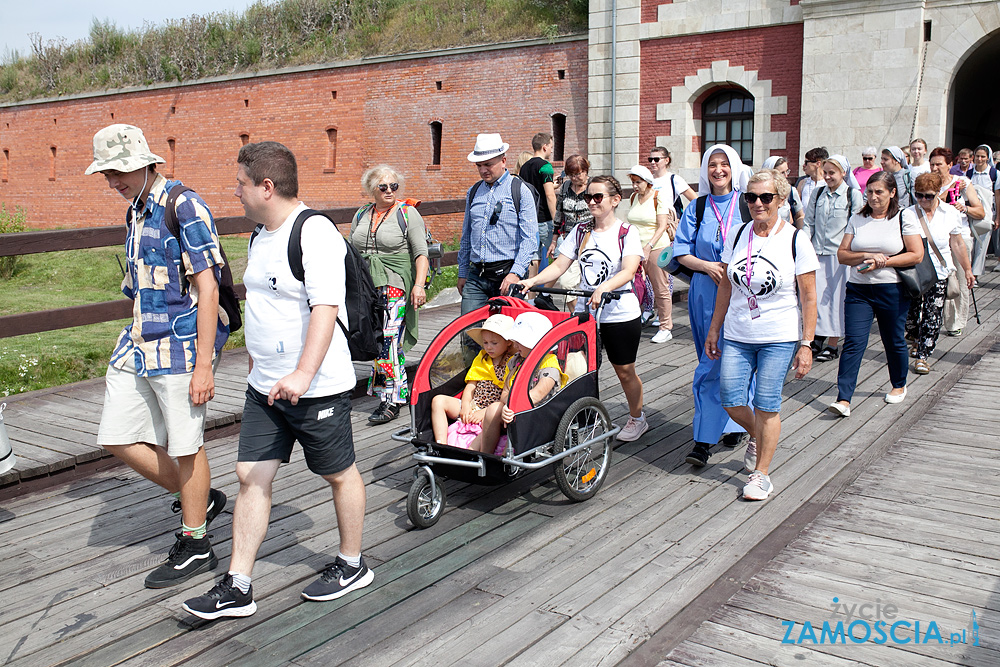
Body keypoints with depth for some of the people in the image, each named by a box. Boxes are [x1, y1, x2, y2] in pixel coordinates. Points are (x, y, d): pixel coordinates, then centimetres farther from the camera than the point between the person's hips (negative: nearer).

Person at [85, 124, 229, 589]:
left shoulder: (185, 207, -13)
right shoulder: (136, 211, 14)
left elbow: (207, 290, -17)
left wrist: (203, 365, -19)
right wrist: (127, 351, 23)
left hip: (181, 345, -9)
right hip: (139, 343, 9)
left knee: (185, 446, 2)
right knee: (118, 438, 9)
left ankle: (195, 546, 18)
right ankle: (198, 499, 27)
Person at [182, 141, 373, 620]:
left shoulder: (315, 233, -17)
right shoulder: (261, 237, 12)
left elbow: (325, 307, -28)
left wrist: (303, 373, -37)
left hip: (317, 386, -9)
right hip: (265, 385, 9)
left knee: (339, 474, 9)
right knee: (251, 476, 6)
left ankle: (352, 565, 28)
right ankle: (238, 588, 13)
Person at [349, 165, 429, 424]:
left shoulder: (407, 213, 0)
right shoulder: (361, 215, 15)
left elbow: (421, 253, -5)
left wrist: (419, 284, -15)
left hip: (396, 285, -6)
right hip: (365, 286, 6)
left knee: (388, 340, -12)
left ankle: (391, 401, -7)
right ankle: (401, 390, 16)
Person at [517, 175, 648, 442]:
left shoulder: (627, 233, -6)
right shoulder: (580, 232, 8)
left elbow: (628, 271, -21)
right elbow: (559, 265, 2)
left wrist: (604, 288, -39)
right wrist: (531, 281, -14)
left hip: (620, 313, -4)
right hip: (585, 311, 4)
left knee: (624, 371, 8)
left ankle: (637, 418, 30)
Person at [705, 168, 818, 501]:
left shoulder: (796, 241, -6)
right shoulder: (736, 235, 5)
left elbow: (808, 299, -5)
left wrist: (806, 345, -9)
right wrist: (714, 330, 11)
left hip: (780, 339, -4)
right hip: (737, 336, 4)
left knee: (766, 405, -2)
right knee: (732, 400, -2)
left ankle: (762, 473, 15)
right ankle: (757, 437, 32)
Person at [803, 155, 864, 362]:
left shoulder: (854, 195, -2)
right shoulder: (818, 193, 11)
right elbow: (809, 222, 14)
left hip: (839, 254, -4)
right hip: (817, 252, 4)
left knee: (836, 296, 0)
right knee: (816, 295, 2)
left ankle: (832, 344, 8)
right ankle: (817, 339, 15)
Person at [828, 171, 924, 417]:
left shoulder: (905, 217, -1)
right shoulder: (857, 219, 7)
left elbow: (916, 255, -6)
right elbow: (842, 254, 3)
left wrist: (881, 262, -14)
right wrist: (867, 256, -15)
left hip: (892, 290, -1)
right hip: (858, 289, 2)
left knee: (894, 341, 12)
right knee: (853, 342, -9)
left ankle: (899, 385, 38)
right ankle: (843, 399, -13)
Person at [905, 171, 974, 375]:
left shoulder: (951, 214, 1)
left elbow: (958, 244, 10)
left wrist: (967, 270, 13)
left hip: (939, 274, 0)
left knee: (932, 318, -3)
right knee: (911, 313, 9)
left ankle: (922, 356, 4)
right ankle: (916, 340, 40)